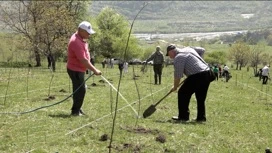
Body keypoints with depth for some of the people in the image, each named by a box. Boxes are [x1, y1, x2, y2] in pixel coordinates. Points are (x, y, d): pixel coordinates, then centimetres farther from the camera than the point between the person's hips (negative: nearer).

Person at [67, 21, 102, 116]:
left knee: (80, 90, 18)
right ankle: (75, 111, 3)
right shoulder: (76, 42, -27)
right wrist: (95, 70, -30)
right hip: (75, 70, -10)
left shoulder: (81, 39, 6)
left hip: (79, 69, 10)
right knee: (80, 90, -7)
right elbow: (83, 60, -30)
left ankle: (77, 109, 30)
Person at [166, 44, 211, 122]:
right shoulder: (188, 49, 20)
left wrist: (175, 87, 8)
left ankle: (183, 116, 3)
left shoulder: (178, 57, -7)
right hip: (207, 74, 9)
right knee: (201, 98, 17)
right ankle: (201, 117, 17)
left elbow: (178, 75, -7)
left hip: (196, 76, -9)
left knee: (182, 93, 2)